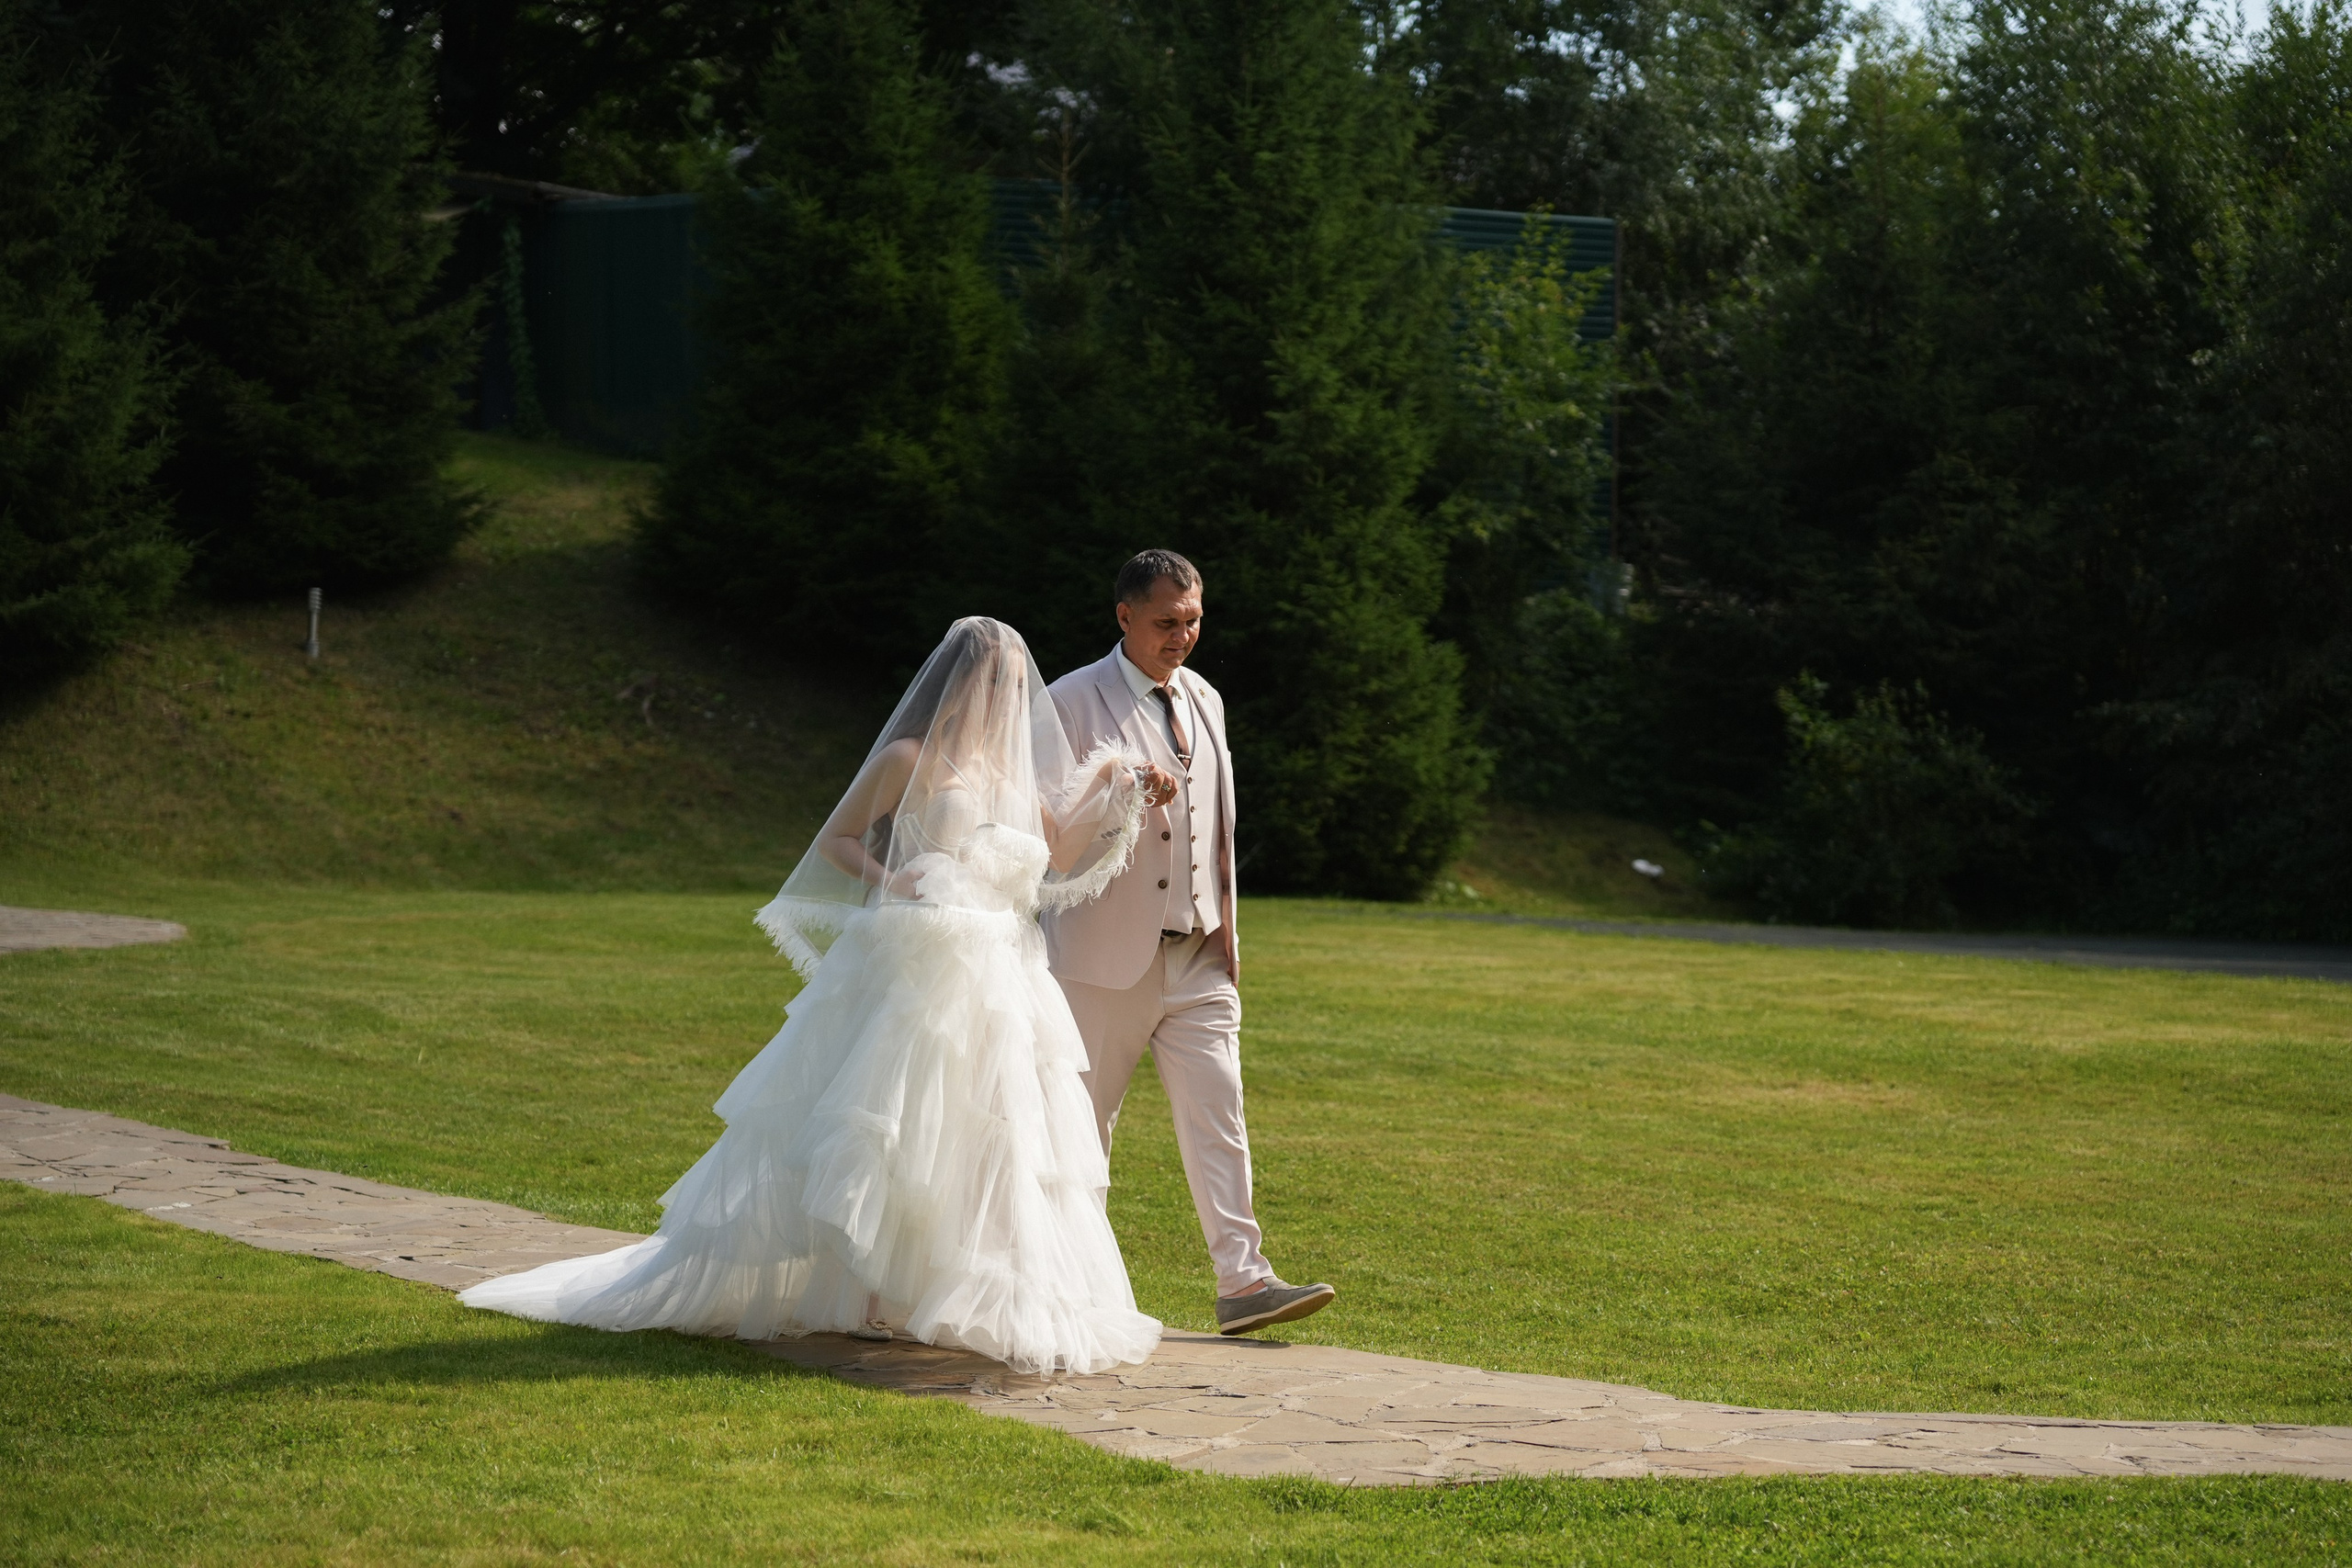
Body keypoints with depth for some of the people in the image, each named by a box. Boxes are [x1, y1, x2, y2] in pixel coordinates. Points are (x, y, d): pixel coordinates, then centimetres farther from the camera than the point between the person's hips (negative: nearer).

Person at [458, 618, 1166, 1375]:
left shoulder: (1011, 769, 16)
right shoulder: (909, 760, -3)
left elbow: (1063, 853, 20)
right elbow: (833, 839, 2)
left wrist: (1114, 792, 9)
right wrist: (887, 881, -14)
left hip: (1000, 980, 7)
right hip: (915, 965, -7)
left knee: (992, 1146, 5)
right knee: (883, 1131, -6)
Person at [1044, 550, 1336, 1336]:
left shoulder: (1205, 700, 14)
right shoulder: (1073, 703, -5)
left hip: (1198, 954, 5)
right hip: (1108, 955, -5)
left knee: (1218, 1114, -3)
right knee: (1083, 1119, 3)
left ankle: (1243, 1279, -7)